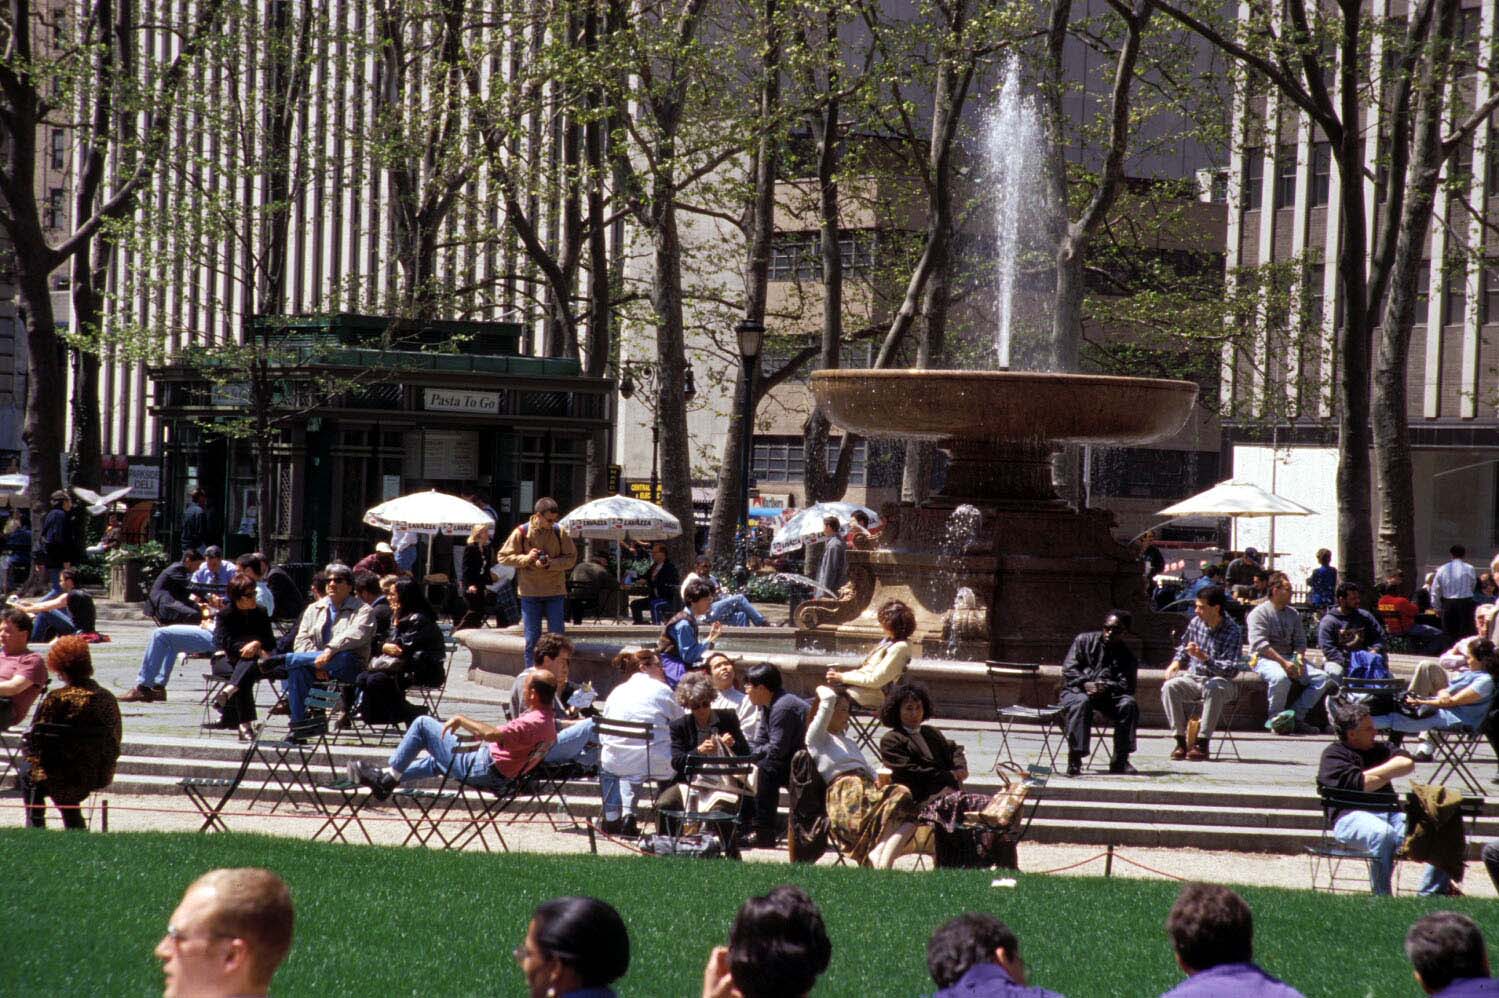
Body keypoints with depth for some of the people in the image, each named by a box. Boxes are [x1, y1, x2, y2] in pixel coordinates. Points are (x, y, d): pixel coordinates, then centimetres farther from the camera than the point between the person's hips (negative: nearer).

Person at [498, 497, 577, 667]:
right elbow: (503, 557, 0)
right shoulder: (521, 533, -5)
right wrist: (526, 558, -15)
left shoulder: (560, 533, -2)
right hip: (530, 592, -1)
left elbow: (571, 558, 0)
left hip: (555, 591, 1)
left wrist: (550, 563, -16)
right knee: (532, 639, 4)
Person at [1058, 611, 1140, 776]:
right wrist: (1085, 684, -21)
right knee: (1082, 702, -37)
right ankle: (1074, 760, -41)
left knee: (1129, 704, -26)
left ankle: (1120, 760, -22)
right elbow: (1069, 669, -1)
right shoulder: (1084, 640, 9)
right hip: (1076, 691, -2)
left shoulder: (1128, 657, 10)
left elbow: (1126, 686, -4)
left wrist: (1106, 687, -25)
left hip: (1107, 696, 2)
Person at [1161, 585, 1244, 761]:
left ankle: (1202, 743, -36)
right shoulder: (1196, 623, 4)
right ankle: (1181, 741, -26)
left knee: (1213, 688, -40)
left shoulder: (1232, 632, -12)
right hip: (1193, 677, 4)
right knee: (1169, 686, -26)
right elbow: (1183, 648, 24)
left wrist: (1204, 658, -29)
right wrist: (1176, 663, 3)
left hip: (1219, 680, -4)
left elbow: (1231, 670, -20)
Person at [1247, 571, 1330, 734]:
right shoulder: (1260, 613, -4)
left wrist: (1299, 658, -7)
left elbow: (1300, 641, 17)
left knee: (1322, 678, -13)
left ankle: (1295, 717, -16)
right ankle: (1275, 719, -20)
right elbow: (1260, 644, -15)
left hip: (1288, 658, 7)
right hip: (1265, 659, -7)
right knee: (1281, 678, -40)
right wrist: (1283, 662, -23)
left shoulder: (1293, 614, 18)